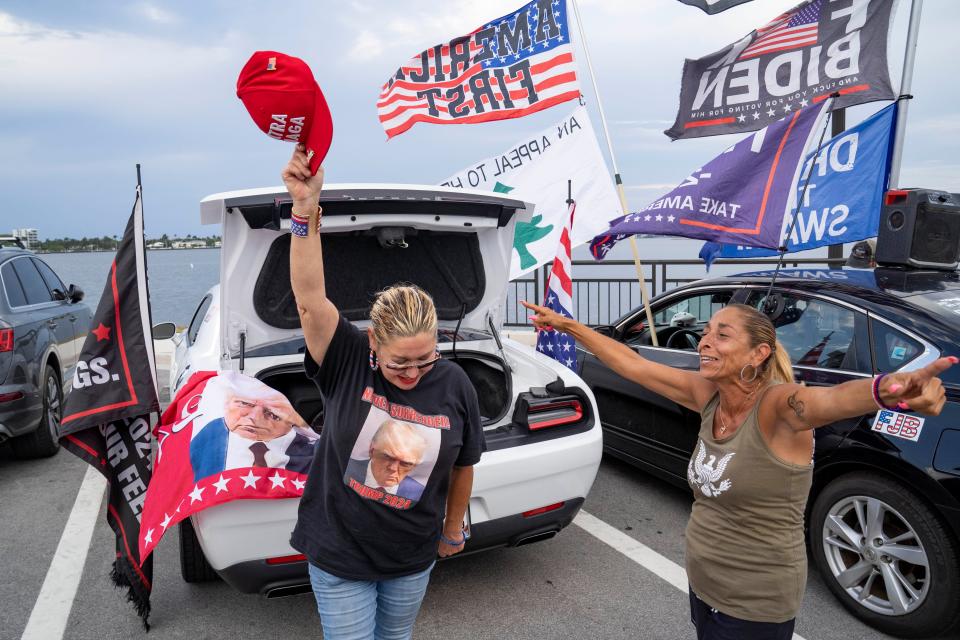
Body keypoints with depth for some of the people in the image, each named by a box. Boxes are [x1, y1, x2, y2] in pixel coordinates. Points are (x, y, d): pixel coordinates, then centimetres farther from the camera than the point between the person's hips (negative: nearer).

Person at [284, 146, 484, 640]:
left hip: (412, 559, 2)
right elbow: (309, 298, -34)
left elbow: (463, 467, -1)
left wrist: (453, 530, 12)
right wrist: (305, 209, -44)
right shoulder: (348, 361, -19)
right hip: (338, 556, -2)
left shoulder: (455, 385, -14)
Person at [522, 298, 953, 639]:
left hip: (755, 605, -6)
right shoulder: (708, 395, -6)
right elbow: (630, 363, -1)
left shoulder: (778, 404, -24)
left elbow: (830, 400, -46)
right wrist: (565, 325, 0)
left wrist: (885, 391, -67)